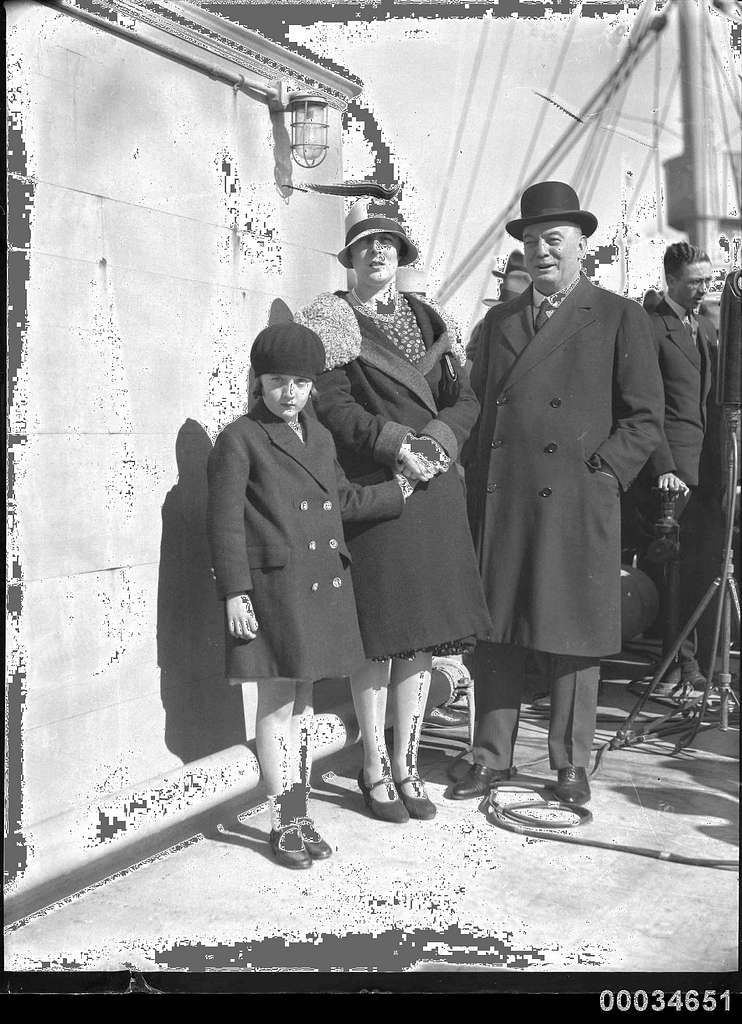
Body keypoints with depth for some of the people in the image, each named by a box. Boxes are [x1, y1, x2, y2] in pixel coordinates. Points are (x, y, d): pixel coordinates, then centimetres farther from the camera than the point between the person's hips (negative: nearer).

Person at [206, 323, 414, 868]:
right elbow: (225, 522, -10)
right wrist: (234, 593, -14)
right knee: (277, 704, 1)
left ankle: (302, 813, 26)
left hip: (324, 588, 7)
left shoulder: (321, 438, 13)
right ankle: (284, 823, 13)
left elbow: (343, 501, 23)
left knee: (303, 701, 15)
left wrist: (401, 488, 23)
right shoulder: (240, 440, -7)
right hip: (274, 589, -6)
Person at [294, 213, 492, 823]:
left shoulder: (427, 319, 18)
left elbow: (465, 400, 11)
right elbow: (333, 406, -9)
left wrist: (437, 440, -8)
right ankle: (374, 768, 11)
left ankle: (406, 764, 16)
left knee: (424, 630, 5)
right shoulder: (334, 322, 3)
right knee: (378, 632, -2)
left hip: (434, 488, 5)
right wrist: (397, 444, -18)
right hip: (371, 489, -4)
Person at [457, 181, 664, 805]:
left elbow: (645, 419, 1)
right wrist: (475, 483, 6)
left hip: (575, 505, -3)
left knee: (573, 638, 5)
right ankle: (492, 758, 21)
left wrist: (599, 473, -10)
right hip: (498, 506, 4)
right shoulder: (499, 321, 16)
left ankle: (570, 765, 19)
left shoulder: (620, 318, 4)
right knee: (496, 634, 8)